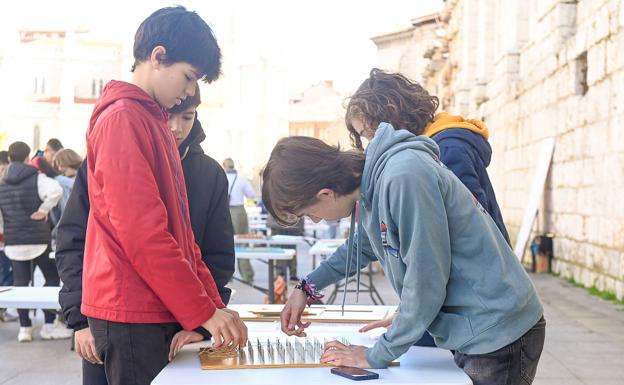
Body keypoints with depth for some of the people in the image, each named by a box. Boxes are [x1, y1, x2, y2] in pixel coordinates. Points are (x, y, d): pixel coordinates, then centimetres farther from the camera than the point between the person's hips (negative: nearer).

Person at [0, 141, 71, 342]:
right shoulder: (37, 179, -6)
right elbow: (55, 190, -26)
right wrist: (43, 210, -13)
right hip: (39, 239, -4)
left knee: (20, 282, 8)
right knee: (52, 278, 9)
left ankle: (24, 327, 7)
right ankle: (49, 325, 6)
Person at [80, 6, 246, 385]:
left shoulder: (155, 122, 17)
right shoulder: (122, 118, -13)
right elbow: (141, 233, -20)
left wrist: (216, 305, 10)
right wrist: (204, 312, -15)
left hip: (160, 311, 9)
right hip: (131, 315, -9)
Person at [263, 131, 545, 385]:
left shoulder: (404, 178, -27)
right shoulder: (369, 181, 1)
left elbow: (426, 284, -24)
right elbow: (362, 246, 24)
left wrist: (378, 356, -12)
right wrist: (307, 288, 19)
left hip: (497, 335, -8)